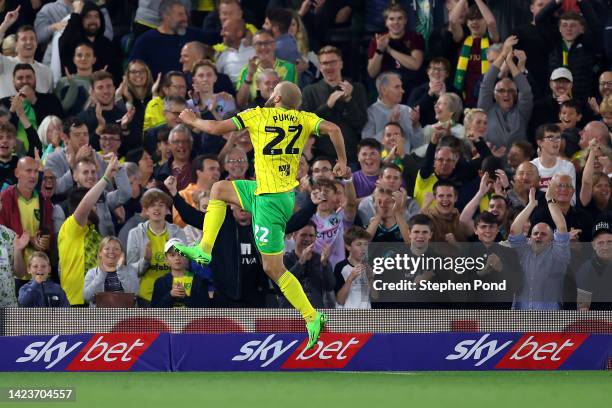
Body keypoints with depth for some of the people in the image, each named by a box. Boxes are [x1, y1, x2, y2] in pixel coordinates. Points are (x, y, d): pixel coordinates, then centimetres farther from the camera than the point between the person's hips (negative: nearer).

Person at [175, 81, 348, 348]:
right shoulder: (302, 119, 3)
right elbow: (333, 129, -12)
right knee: (219, 189, 24)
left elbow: (217, 128, -7)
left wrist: (192, 120, 12)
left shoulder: (258, 115, -9)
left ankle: (312, 318, -5)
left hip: (270, 200, -8)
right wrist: (342, 161, 2)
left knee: (274, 268, -1)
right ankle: (204, 250, 22)